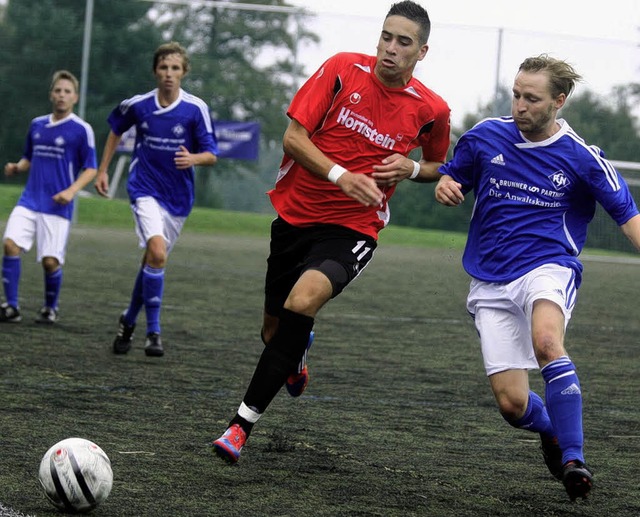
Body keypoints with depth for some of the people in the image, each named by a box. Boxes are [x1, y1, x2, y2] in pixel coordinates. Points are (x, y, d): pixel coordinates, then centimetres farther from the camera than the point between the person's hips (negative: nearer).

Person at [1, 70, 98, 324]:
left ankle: (50, 308, 20)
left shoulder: (81, 130, -3)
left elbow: (91, 168, -3)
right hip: (29, 201, 4)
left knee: (50, 261, -6)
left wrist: (72, 190, -19)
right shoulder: (37, 124, 13)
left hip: (57, 206, -4)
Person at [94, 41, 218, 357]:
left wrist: (193, 158, -29)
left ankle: (129, 320, 36)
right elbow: (116, 130, 17)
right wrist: (103, 170, 16)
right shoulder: (138, 105, -4)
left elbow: (211, 155, -7)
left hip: (178, 198, 2)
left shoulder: (196, 109, -8)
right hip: (145, 190, -2)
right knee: (157, 252, -23)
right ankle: (153, 331, -16)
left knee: (153, 259, 12)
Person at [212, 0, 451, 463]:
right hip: (295, 213, 3)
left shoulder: (431, 110, -4)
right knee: (275, 331, 12)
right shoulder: (343, 69, -5)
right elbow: (294, 136, -7)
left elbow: (438, 166, 17)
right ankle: (297, 355, 54)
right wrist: (340, 175, -22)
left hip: (352, 229, -3)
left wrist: (411, 169, -7)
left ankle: (243, 424, -28)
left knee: (303, 301, -31)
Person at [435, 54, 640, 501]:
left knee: (546, 340, -38)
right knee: (512, 403, -6)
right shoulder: (485, 137, 2)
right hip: (491, 282, 3)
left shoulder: (581, 157, -4)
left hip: (549, 268, -3)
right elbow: (452, 178, 17)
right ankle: (552, 430, 31)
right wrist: (445, 186, -7)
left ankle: (573, 459, -31)